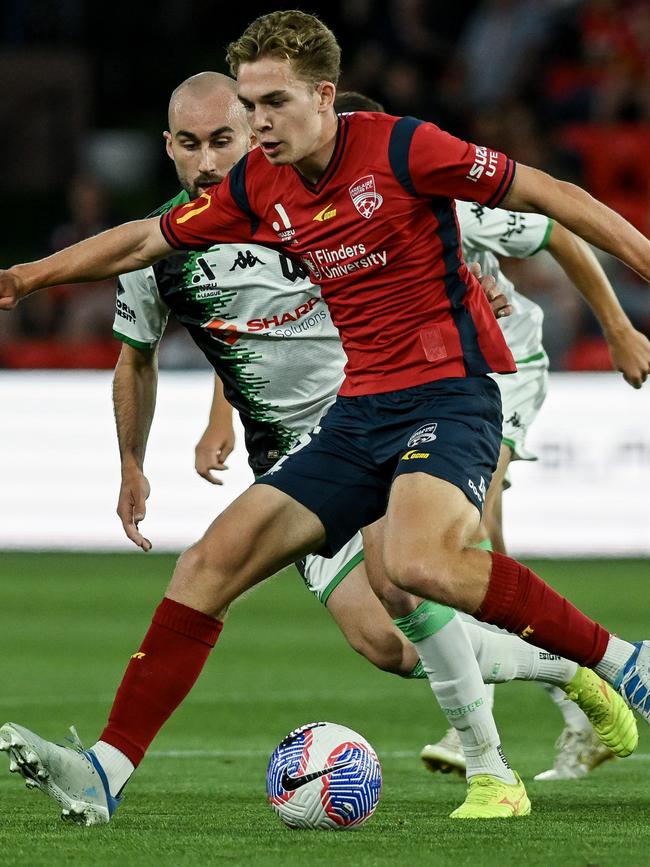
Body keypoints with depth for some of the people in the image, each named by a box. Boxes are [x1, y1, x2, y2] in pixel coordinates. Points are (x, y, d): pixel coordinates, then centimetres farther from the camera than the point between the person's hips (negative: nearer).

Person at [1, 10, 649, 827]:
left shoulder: (402, 149, -12)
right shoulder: (259, 188, 7)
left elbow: (552, 197, -8)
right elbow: (146, 239, 21)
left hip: (449, 391, -7)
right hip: (360, 413, 7)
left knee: (418, 561, -35)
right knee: (212, 560, -4)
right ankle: (107, 771, -2)